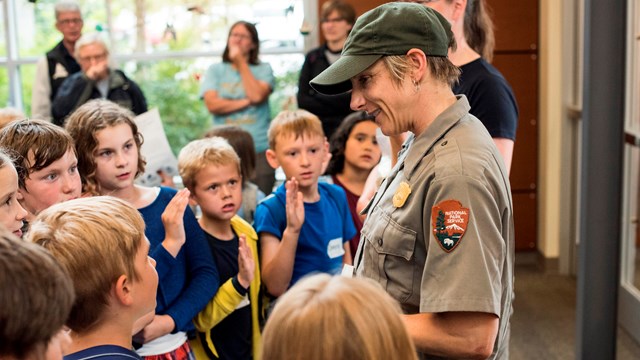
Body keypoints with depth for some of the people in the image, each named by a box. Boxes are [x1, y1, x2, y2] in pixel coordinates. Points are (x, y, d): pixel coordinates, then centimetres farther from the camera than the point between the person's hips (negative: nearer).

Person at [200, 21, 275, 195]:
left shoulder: (264, 69, 9)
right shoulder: (215, 70, 11)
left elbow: (257, 95, -10)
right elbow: (212, 104, -2)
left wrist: (241, 63, -1)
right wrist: (246, 102, -5)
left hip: (260, 149, 0)